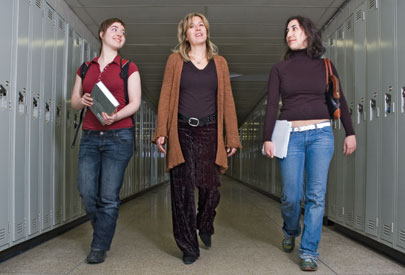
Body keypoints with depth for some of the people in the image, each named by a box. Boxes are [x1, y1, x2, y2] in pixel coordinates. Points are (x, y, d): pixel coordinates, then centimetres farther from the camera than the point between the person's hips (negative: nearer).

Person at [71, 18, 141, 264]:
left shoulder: (128, 68, 6)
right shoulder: (86, 68, 15)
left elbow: (135, 103, -2)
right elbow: (74, 102, 17)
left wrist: (115, 116, -20)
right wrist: (82, 100, -7)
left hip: (119, 136, -3)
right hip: (90, 137, 3)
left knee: (109, 195, -4)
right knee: (87, 192, -2)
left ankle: (100, 247, 9)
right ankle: (103, 231, 25)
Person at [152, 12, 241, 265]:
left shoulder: (219, 63, 10)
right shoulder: (175, 60, 6)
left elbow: (227, 101, 7)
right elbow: (166, 97, 2)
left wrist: (232, 137, 3)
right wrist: (161, 132, -6)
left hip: (209, 132, 1)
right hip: (181, 131, -1)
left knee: (210, 187, -1)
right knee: (182, 190, 1)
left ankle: (205, 226, 32)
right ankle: (189, 246, 15)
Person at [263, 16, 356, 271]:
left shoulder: (325, 66, 9)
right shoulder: (280, 68, 7)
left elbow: (340, 101, 10)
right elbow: (272, 105, 1)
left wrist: (350, 132, 4)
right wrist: (268, 138, -6)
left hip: (321, 135, 1)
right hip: (290, 135, 0)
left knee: (316, 195, -4)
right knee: (291, 195, 0)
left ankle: (309, 251, 6)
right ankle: (290, 231, 32)